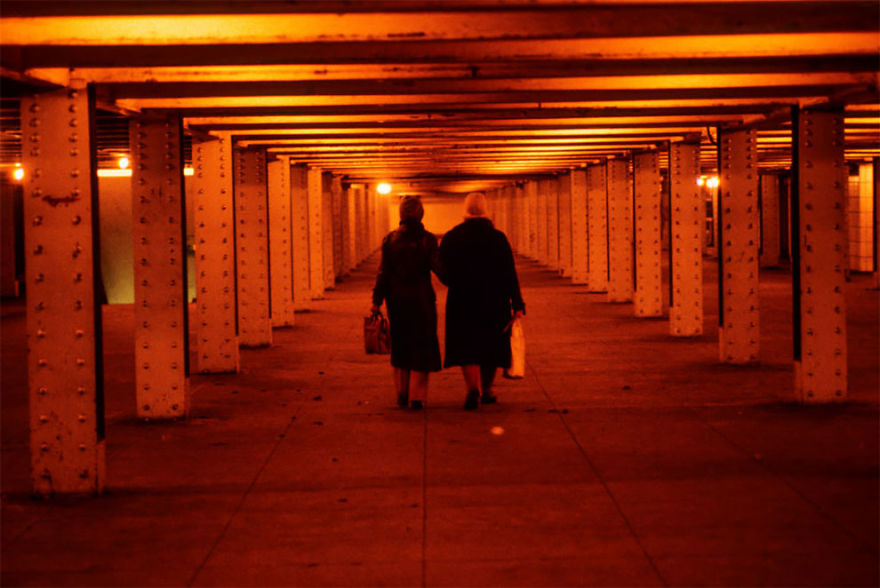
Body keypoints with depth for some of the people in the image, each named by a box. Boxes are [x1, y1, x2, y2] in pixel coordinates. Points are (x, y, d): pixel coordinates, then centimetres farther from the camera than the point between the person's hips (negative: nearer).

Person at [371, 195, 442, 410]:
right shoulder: (427, 239, -8)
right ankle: (416, 396, 1)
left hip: (397, 299, 3)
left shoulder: (390, 240, -1)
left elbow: (384, 272, -2)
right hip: (421, 299, -2)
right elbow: (437, 268, -13)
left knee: (401, 346, 17)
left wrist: (377, 302, 1)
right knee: (422, 346, 6)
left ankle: (402, 394, 19)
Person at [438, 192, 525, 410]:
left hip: (462, 302, 0)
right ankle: (486, 391, 26)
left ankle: (473, 387, -21)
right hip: (494, 303, 0)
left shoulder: (450, 238, -3)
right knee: (491, 347, 15)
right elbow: (510, 275, -7)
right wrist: (517, 304, -4)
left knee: (467, 347, 1)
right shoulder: (497, 238, -5)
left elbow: (443, 274, 3)